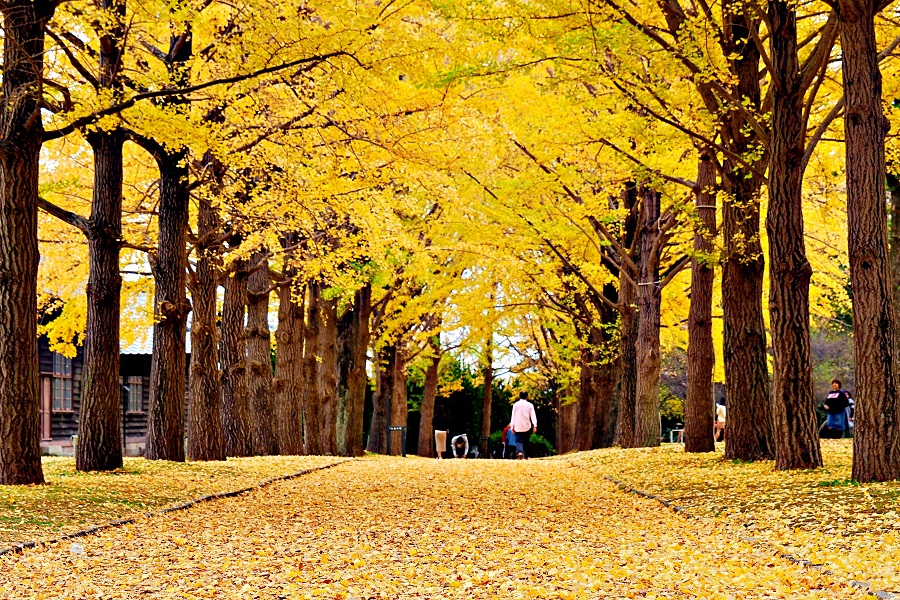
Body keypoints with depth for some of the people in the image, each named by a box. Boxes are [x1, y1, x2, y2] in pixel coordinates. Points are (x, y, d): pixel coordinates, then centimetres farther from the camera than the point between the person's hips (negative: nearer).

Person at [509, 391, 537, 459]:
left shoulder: (516, 405, 0)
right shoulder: (530, 405, 0)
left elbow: (513, 416, 1)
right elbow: (533, 416, -7)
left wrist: (512, 426, 4)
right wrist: (535, 426, -11)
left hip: (518, 427, -1)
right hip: (527, 427, 1)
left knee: (518, 441, -3)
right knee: (525, 441, 13)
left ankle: (519, 452, -29)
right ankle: (525, 455, 12)